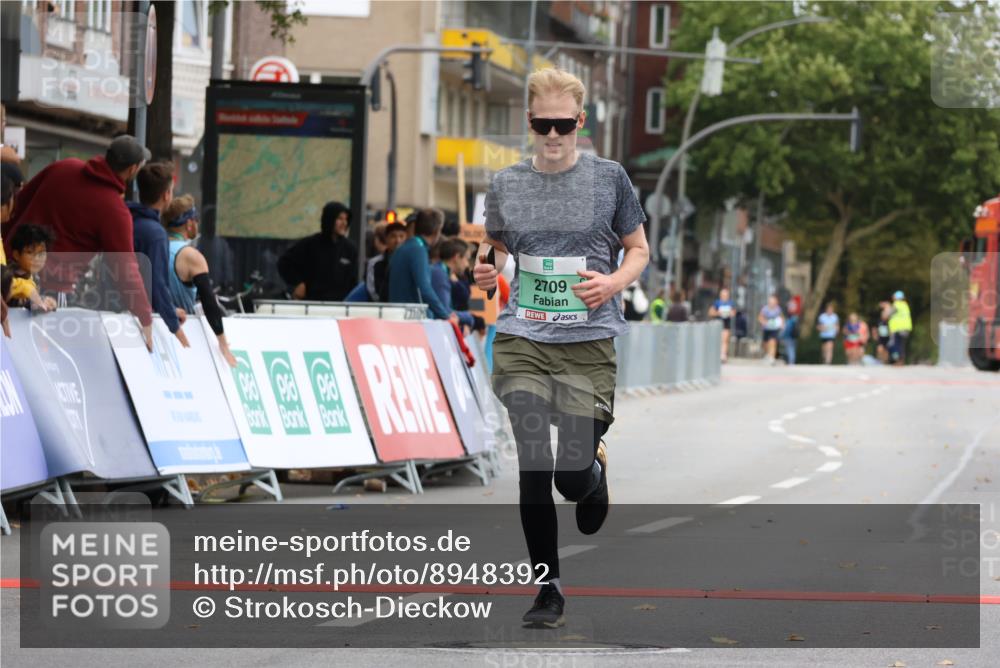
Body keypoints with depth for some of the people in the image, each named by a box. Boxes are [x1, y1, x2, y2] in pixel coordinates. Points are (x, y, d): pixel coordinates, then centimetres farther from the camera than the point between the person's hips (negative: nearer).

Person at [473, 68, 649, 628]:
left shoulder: (609, 178, 1)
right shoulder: (507, 185, 6)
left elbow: (639, 249, 9)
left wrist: (614, 282, -11)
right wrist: (486, 272, -1)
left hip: (588, 342, -2)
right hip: (522, 341, 2)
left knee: (572, 477, -5)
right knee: (532, 470, -7)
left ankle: (597, 467, 35)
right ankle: (548, 589, 7)